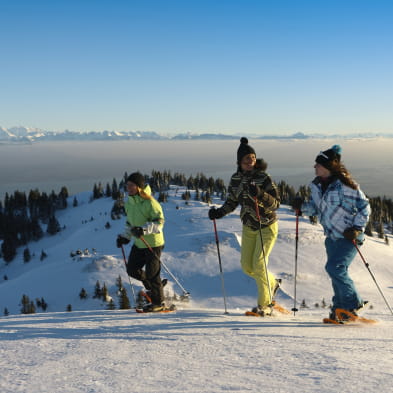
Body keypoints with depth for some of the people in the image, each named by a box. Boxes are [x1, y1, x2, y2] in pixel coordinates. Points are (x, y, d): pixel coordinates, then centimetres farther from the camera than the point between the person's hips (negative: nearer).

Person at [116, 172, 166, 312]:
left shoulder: (150, 202, -19)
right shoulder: (129, 202, 6)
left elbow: (159, 222, -22)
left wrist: (144, 229, -35)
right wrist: (125, 237, 11)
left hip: (153, 243, -8)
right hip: (138, 243, 8)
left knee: (151, 274, -4)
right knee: (132, 270, 10)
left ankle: (159, 303, 13)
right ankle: (154, 287, 32)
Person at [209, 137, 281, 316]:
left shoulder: (264, 178, -17)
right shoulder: (235, 179, -2)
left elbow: (276, 204, -21)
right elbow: (232, 202, 8)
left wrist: (260, 194, -36)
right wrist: (219, 212, -9)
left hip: (267, 227, -5)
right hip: (248, 227, 6)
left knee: (259, 264, -11)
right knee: (247, 266, 7)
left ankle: (265, 304, 5)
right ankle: (272, 283, 35)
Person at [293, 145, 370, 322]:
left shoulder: (345, 185, -19)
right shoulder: (316, 185, 3)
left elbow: (364, 207, -13)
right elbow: (315, 207, 14)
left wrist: (357, 228, -19)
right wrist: (302, 207, -5)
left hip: (349, 237, -7)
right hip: (332, 237, 7)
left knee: (334, 268, -17)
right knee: (338, 273, 12)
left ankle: (353, 303, -1)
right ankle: (340, 309, 24)